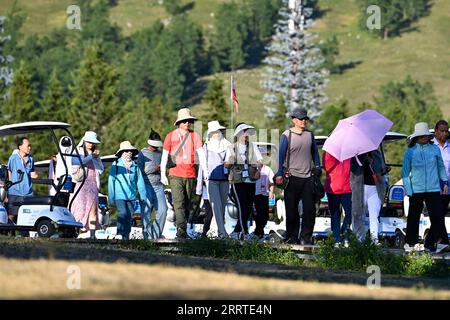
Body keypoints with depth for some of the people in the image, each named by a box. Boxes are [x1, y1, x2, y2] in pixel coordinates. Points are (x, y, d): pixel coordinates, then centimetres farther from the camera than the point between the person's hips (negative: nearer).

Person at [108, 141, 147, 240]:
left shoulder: (135, 167, 10)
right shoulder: (116, 165, 2)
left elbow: (140, 182, 12)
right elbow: (111, 182, 2)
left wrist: (143, 195, 5)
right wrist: (111, 198, -1)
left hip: (131, 196, 4)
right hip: (119, 195, -4)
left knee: (129, 216, 3)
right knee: (123, 213, -21)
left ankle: (126, 236, 12)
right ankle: (120, 233, -13)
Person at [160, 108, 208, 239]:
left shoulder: (194, 136, 7)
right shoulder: (171, 136, 4)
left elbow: (200, 153, -2)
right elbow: (164, 156, 8)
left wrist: (205, 170, -15)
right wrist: (163, 174, 1)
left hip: (190, 175, 3)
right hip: (175, 175, -2)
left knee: (187, 204, 8)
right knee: (179, 203, -16)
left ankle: (182, 231, 19)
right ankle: (181, 230, -26)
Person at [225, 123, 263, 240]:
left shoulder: (253, 147, 16)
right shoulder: (232, 148, 8)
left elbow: (259, 161, 9)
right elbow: (226, 165, 5)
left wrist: (258, 170, -11)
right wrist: (230, 163, -19)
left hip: (251, 181, 4)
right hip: (237, 181, -4)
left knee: (248, 208, 4)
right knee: (242, 206, -14)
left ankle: (237, 231, 15)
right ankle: (244, 232, -15)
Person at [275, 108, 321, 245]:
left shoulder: (310, 135, 11)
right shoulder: (287, 135, -2)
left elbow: (315, 153, 20)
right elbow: (281, 155, -2)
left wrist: (317, 168, 13)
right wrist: (279, 174, -8)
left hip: (307, 177, 3)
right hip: (292, 177, -3)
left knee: (309, 209, -1)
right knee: (292, 210, 3)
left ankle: (306, 237, 8)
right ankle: (292, 237, 11)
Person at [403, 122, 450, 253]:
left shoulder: (435, 149, 5)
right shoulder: (410, 152, 0)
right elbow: (405, 172, 4)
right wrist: (408, 190, -1)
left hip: (433, 189, 1)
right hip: (416, 190, -1)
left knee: (437, 216, -10)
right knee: (413, 217, 8)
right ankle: (410, 243, 20)